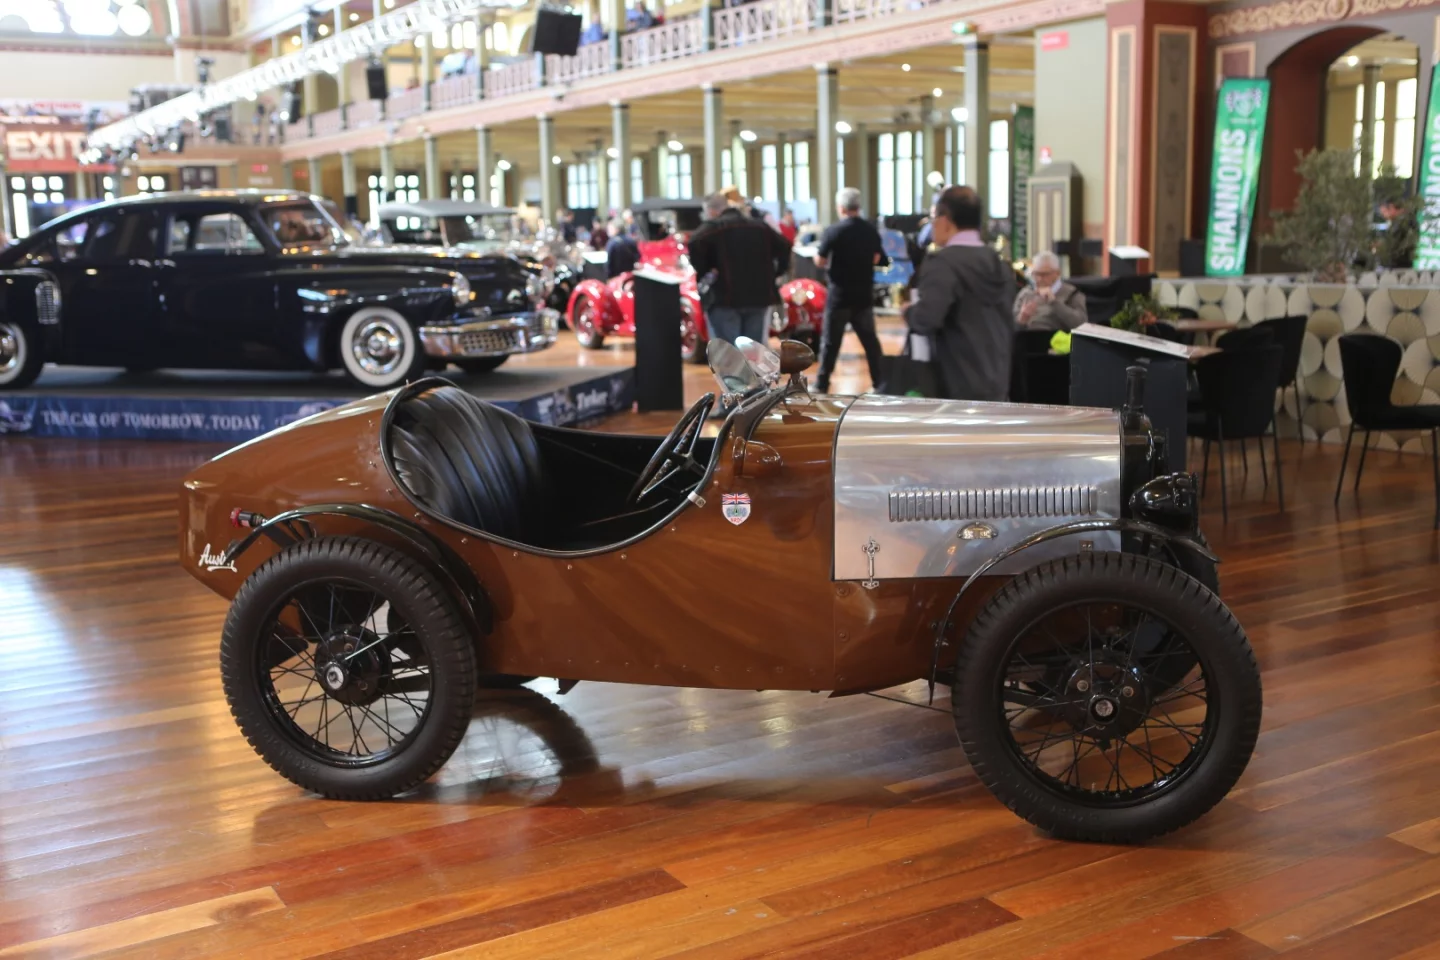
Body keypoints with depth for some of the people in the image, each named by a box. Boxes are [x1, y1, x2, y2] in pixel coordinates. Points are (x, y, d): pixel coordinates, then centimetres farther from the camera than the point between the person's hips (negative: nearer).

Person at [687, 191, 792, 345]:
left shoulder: (713, 226, -2)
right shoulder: (759, 226, 17)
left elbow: (695, 244, -20)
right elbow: (784, 246, 21)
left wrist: (703, 271, -8)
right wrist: (773, 273, 18)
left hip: (725, 299, -5)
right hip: (760, 296, 5)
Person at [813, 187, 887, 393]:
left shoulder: (835, 230, -13)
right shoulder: (871, 230, 4)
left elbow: (819, 261, -12)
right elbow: (876, 259, 14)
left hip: (840, 295, -4)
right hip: (864, 294, 5)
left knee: (830, 341, 3)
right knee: (870, 339, 12)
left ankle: (821, 385, 6)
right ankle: (881, 382, 13)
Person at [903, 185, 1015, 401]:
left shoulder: (942, 262, -13)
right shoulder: (999, 264, 12)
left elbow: (927, 319, -26)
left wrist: (909, 311, -5)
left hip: (959, 386, -8)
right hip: (996, 382, 8)